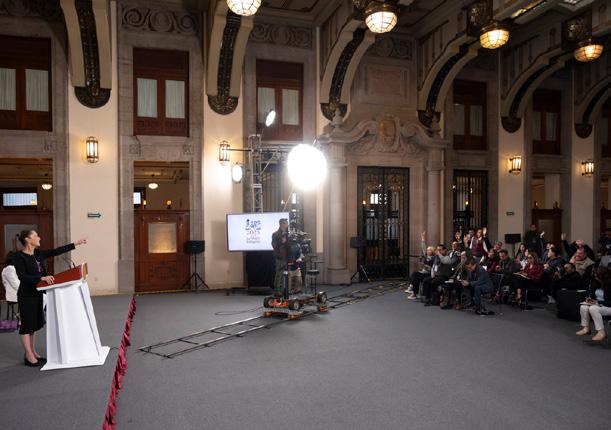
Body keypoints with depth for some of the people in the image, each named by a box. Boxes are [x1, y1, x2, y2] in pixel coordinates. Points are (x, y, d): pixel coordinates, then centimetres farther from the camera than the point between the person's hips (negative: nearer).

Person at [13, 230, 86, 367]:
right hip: (26, 295, -8)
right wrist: (41, 278, -27)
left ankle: (33, 353, 23)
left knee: (34, 324, 14)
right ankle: (29, 357, 6)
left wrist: (75, 244, 7)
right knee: (27, 324, -1)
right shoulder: (19, 257, -13)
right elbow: (22, 276, -20)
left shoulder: (38, 253, 8)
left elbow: (57, 251, 8)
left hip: (37, 294, 8)